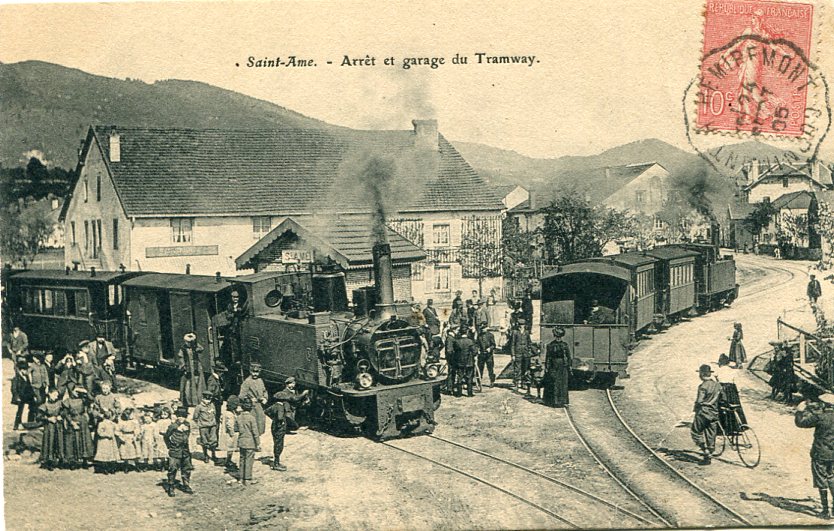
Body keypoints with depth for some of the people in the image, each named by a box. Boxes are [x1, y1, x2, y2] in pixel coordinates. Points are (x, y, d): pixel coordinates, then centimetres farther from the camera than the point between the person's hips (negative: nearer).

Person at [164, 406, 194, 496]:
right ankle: (170, 488, 9)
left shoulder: (187, 425, 2)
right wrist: (169, 446, 0)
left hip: (185, 451, 6)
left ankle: (186, 486, 24)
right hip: (175, 452, -5)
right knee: (172, 470, -3)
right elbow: (166, 437, -3)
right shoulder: (173, 426, -14)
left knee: (186, 469, 12)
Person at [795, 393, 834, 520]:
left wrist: (800, 410, 6)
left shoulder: (820, 417, -17)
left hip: (820, 455, -6)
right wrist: (811, 410, 25)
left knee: (821, 483, 4)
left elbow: (800, 422, -9)